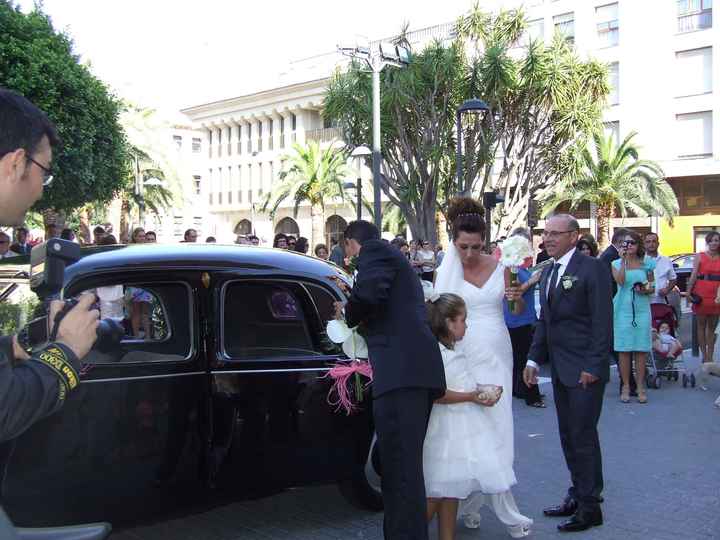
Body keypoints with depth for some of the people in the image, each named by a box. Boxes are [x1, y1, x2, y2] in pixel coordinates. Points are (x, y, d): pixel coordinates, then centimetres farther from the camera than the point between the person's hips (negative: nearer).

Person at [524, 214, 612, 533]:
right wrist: (534, 359, 12)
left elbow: (603, 322, -14)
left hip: (585, 370, -8)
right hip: (560, 369, 8)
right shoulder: (548, 272, 13)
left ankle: (590, 506, 10)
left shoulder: (592, 269, -11)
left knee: (583, 435, -2)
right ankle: (577, 496, 26)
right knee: (568, 436, 14)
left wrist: (593, 366, -18)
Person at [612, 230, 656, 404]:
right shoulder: (617, 264, 4)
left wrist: (646, 290, -5)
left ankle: (640, 387, 8)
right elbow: (620, 281, -15)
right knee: (624, 350, -1)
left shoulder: (647, 264, 8)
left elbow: (652, 287, 16)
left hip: (642, 309, 1)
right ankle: (625, 386, 8)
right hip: (623, 309, -1)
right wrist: (623, 260, -16)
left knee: (641, 349, 1)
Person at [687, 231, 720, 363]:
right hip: (701, 293, -2)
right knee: (701, 325, 4)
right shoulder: (699, 256, 3)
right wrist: (689, 292, -9)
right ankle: (705, 356, 9)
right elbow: (693, 275, -1)